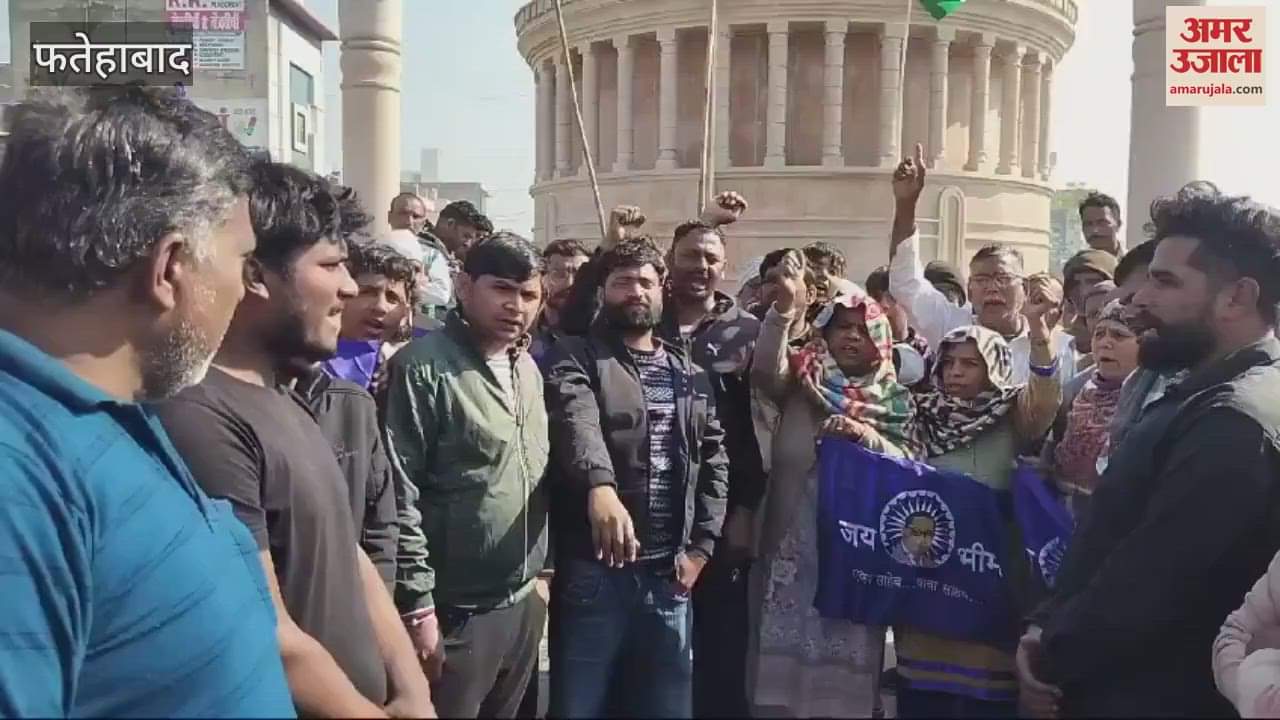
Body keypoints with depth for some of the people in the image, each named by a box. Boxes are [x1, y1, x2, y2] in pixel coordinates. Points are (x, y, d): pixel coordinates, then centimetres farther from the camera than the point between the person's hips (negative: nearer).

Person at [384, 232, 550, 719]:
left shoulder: (529, 369, 8)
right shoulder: (423, 368, -15)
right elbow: (399, 497, -17)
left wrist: (540, 569, 13)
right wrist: (418, 606, -17)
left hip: (524, 603, 7)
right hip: (455, 610, -7)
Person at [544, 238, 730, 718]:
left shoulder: (690, 374, 13)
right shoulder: (576, 359, -3)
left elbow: (714, 459, 12)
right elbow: (577, 423, -23)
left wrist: (700, 546, 2)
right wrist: (600, 484, -43)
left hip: (667, 572, 4)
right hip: (593, 567, -4)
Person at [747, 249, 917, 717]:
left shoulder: (895, 399, 9)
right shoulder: (801, 381, 6)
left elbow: (908, 462, 0)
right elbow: (765, 369, -14)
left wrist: (867, 436, -17)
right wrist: (785, 308, -24)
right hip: (795, 536, 0)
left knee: (849, 645, 5)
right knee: (789, 635, 3)